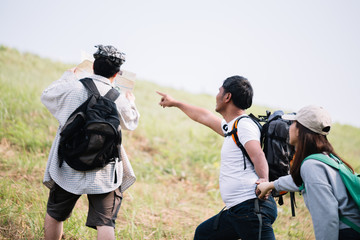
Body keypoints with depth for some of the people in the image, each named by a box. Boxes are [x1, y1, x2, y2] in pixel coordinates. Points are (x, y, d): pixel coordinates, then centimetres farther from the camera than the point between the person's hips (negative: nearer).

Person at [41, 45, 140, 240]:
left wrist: (68, 75, 26)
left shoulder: (73, 88, -8)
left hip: (69, 169, 1)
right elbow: (131, 123, 15)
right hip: (104, 173, 0)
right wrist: (131, 102, 34)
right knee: (105, 223, 1)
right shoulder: (119, 99, -6)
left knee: (54, 215, 19)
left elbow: (47, 95, 12)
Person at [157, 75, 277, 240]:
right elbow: (203, 117, 38)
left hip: (252, 207, -10)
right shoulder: (231, 127, 23)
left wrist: (263, 181, -38)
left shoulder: (244, 125, -7)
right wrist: (174, 103, 50)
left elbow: (258, 155, -23)